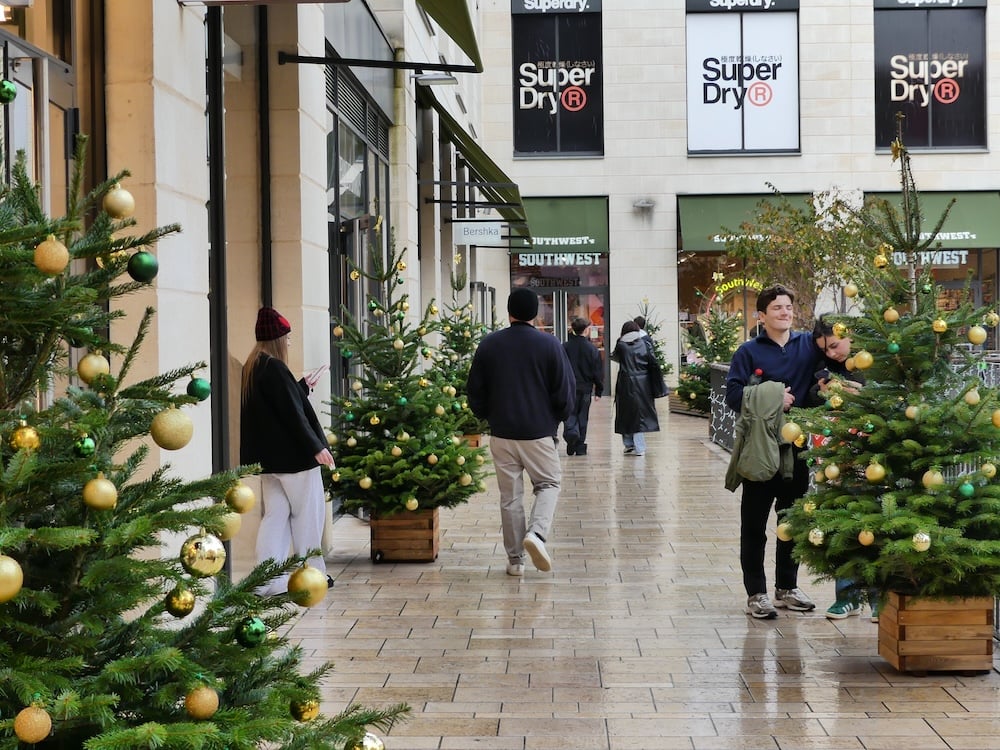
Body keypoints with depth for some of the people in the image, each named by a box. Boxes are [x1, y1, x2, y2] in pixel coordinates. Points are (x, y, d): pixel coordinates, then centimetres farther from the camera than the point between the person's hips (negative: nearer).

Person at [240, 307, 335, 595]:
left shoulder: (252, 368, 10)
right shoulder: (274, 368, -18)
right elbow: (293, 413, -21)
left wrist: (303, 386, 28)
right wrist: (316, 447, -19)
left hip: (269, 457, 8)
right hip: (293, 456, -8)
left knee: (275, 515, 9)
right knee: (308, 515, 5)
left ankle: (269, 579, 4)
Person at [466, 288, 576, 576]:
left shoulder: (488, 345, 0)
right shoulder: (550, 345, -6)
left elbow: (474, 391, 4)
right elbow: (565, 390, -4)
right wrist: (558, 418, 14)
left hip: (501, 433, 2)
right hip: (539, 433, -2)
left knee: (509, 496, 9)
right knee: (548, 484, 14)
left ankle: (515, 560, 11)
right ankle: (537, 532, -12)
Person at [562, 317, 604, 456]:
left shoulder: (565, 347, -4)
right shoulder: (592, 349, -4)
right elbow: (598, 371, -1)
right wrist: (599, 390, 7)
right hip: (586, 388, 1)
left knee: (570, 414, 7)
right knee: (583, 417, 10)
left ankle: (571, 432, -24)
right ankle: (580, 448, 13)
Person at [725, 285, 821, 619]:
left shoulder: (809, 344, 6)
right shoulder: (749, 351, -3)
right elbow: (733, 393, -10)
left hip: (797, 444, 4)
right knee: (755, 522, 2)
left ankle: (787, 587, 27)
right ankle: (756, 592, 11)